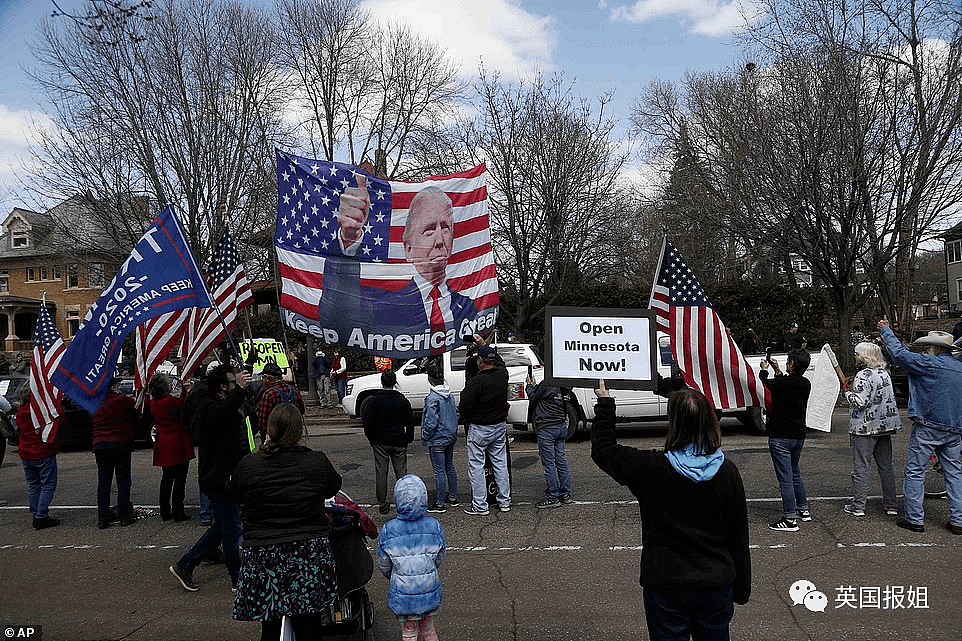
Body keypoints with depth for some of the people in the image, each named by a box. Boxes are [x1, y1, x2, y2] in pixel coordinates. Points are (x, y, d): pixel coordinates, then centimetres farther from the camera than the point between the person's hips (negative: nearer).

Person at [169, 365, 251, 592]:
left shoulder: (229, 404, 16)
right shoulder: (209, 407, -15)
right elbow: (221, 415, -42)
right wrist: (239, 389, -43)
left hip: (230, 477, 10)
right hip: (219, 479, -10)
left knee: (222, 527, 18)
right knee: (232, 530, 0)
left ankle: (184, 566, 28)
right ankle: (239, 580, 13)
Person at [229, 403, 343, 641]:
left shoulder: (248, 466, -9)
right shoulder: (318, 462, -7)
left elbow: (233, 495, 11)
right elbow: (333, 487, 12)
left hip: (264, 558, 0)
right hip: (310, 557, 1)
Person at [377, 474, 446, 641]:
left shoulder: (388, 530, -19)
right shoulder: (434, 526, -14)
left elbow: (384, 565, -6)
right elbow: (439, 559, 0)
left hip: (403, 595, -2)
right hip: (430, 593, 2)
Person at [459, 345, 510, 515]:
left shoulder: (476, 381, -22)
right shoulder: (503, 374, -3)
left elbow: (465, 407, -19)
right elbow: (499, 361, 22)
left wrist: (466, 420, 3)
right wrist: (485, 346, 30)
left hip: (479, 429, -6)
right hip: (500, 427, 6)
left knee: (476, 466, 3)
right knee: (500, 463, 15)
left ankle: (480, 506, 6)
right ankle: (505, 501, 22)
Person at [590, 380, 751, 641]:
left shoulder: (652, 468, -17)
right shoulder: (728, 472, -7)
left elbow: (602, 450, -1)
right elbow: (739, 538, 2)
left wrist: (605, 403, 10)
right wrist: (741, 590, 14)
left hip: (666, 589, -3)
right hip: (716, 587, 3)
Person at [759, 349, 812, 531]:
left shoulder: (782, 383, -20)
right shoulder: (806, 384, 1)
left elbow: (766, 384, 1)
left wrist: (764, 370, 20)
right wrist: (778, 371, 27)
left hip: (780, 436, -8)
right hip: (799, 435, 8)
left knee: (785, 478, -3)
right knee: (795, 473, 24)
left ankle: (790, 520, 0)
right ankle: (804, 510, 35)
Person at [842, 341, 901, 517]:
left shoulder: (863, 376, -16)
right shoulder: (884, 373, 10)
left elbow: (859, 402, -22)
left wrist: (847, 392, -4)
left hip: (865, 427, -8)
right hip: (885, 425, 8)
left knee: (860, 467, 0)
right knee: (885, 466, 13)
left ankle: (858, 506, 3)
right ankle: (891, 505, 19)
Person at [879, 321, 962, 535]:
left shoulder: (930, 363, -10)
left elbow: (900, 354, -9)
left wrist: (886, 331, 2)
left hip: (927, 428, -7)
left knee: (915, 471, 1)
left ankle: (915, 519, 4)